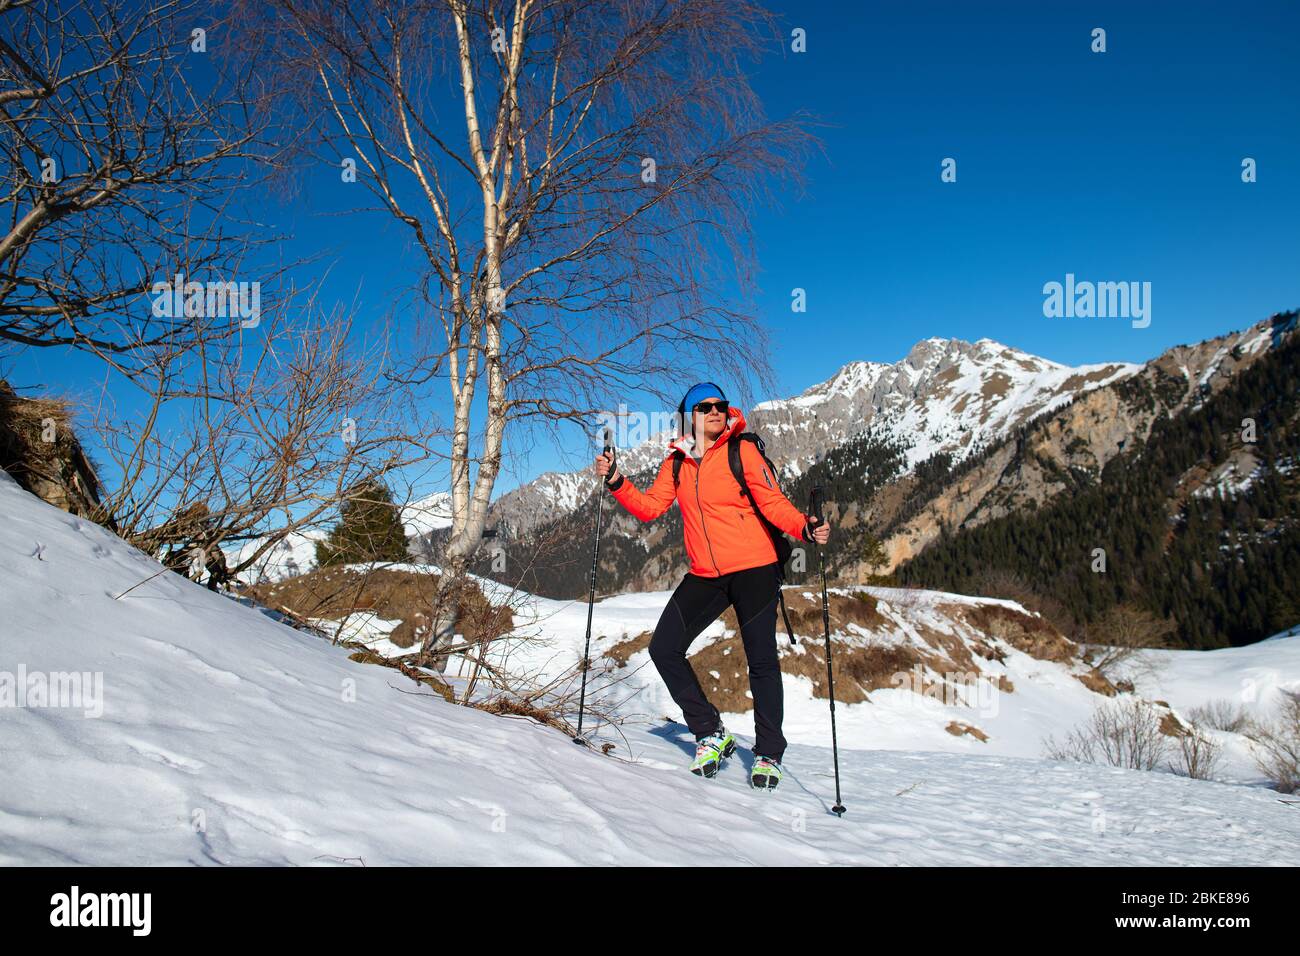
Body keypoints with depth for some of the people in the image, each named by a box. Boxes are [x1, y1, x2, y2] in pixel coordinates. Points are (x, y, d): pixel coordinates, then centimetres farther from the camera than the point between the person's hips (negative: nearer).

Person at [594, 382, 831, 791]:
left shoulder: (742, 451, -6)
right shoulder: (676, 463, 9)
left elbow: (773, 503, -10)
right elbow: (649, 507, 7)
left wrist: (805, 528, -28)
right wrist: (616, 483, -7)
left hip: (754, 569, -5)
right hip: (705, 576, 5)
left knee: (761, 660, 2)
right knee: (664, 648, -2)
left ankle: (768, 753, 19)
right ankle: (711, 734, 12)